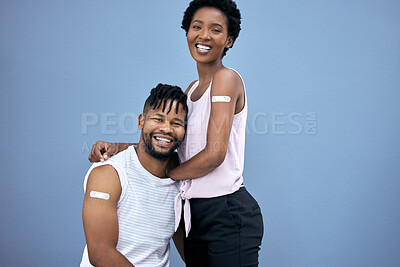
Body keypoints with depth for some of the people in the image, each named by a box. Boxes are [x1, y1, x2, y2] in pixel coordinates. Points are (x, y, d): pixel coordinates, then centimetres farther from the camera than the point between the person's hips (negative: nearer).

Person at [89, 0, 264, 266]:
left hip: (228, 214, -8)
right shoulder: (192, 89, 14)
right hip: (196, 214, 8)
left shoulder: (227, 78, -12)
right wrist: (116, 147, -3)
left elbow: (215, 154, -20)